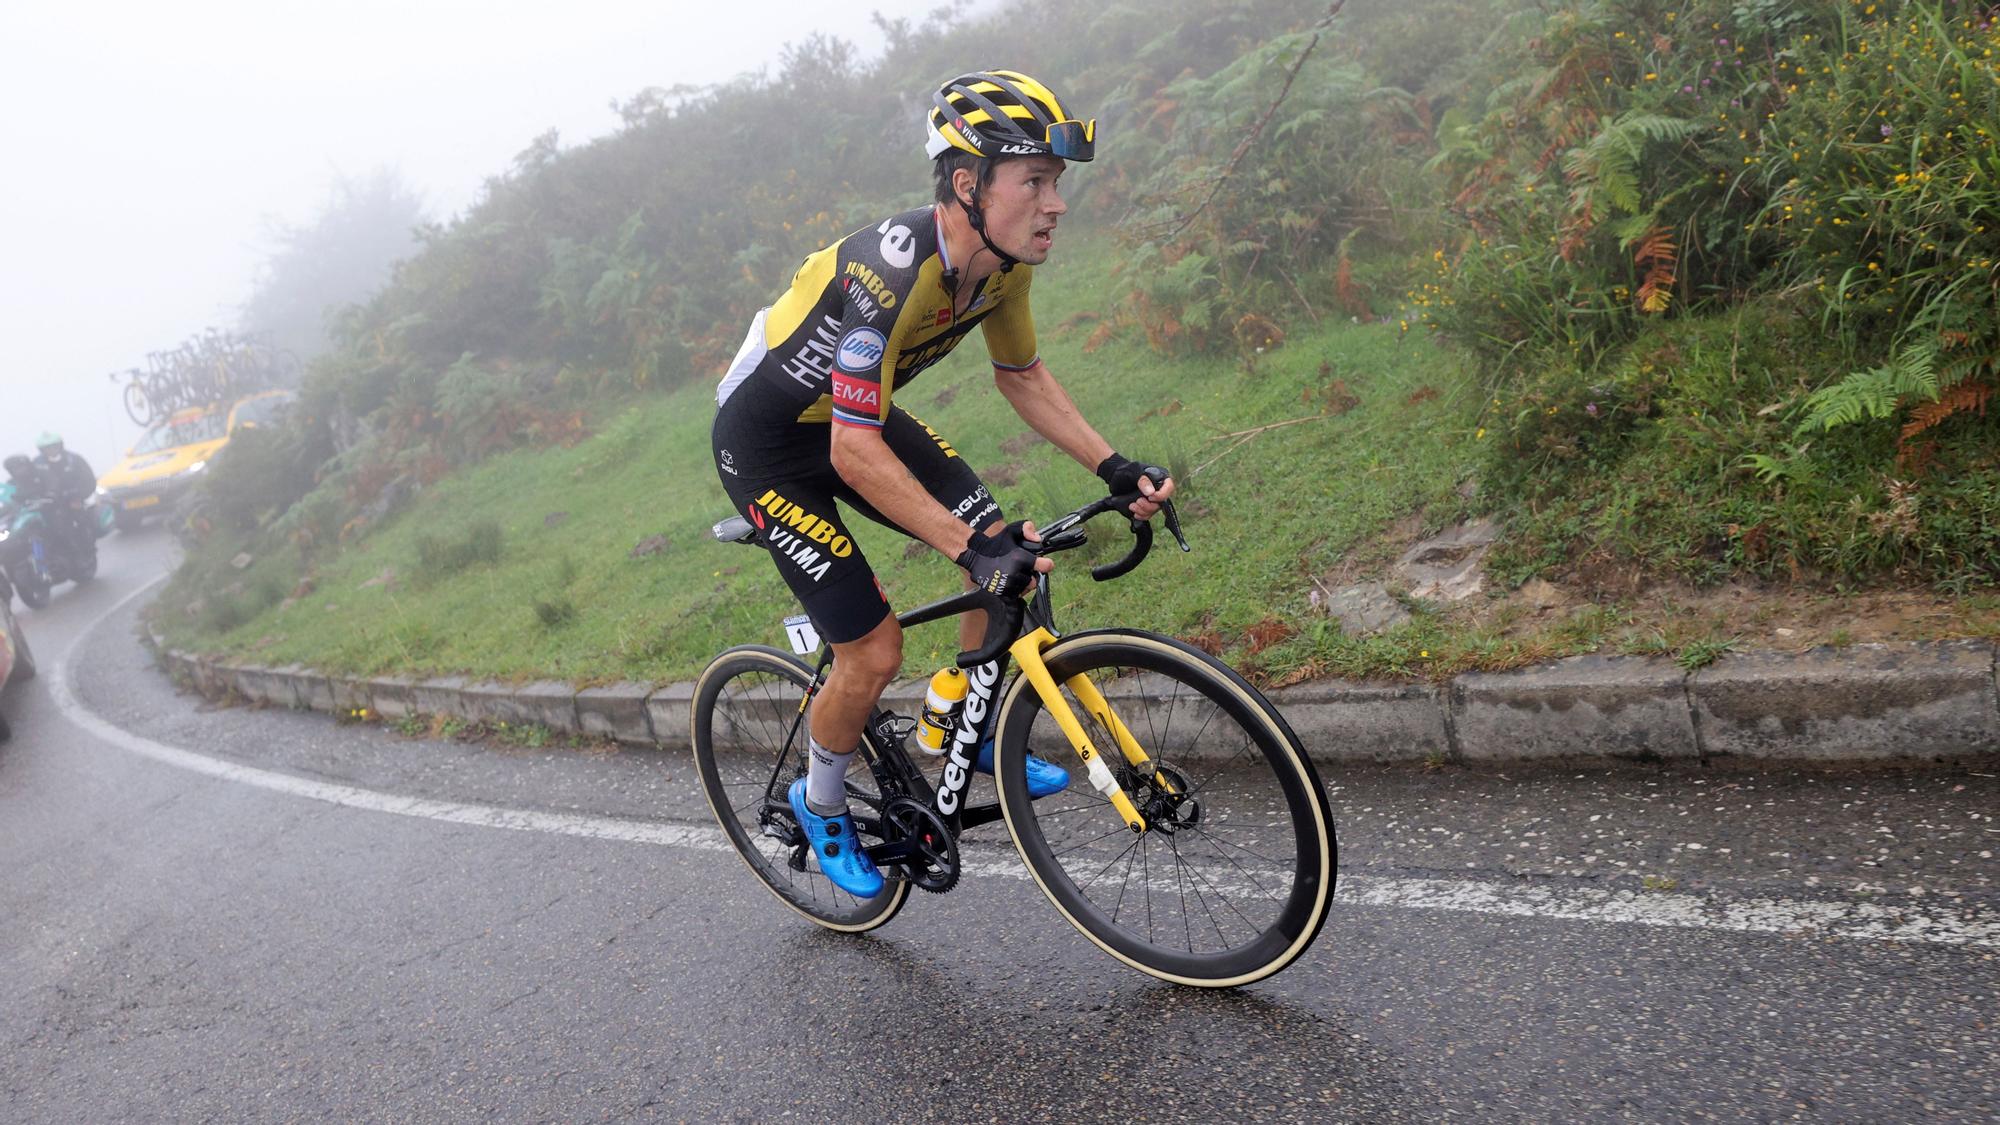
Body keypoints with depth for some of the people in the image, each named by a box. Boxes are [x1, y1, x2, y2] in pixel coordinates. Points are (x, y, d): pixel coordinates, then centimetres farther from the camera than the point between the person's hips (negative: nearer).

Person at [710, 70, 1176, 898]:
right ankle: (819, 803, 22)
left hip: (855, 413, 7)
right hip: (767, 441, -7)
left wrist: (1114, 469, -4)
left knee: (1012, 558, -3)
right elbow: (854, 452, -35)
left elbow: (1021, 375, 5)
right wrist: (970, 545, -38)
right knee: (875, 654, -8)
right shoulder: (893, 270, -36)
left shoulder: (1004, 258, -12)